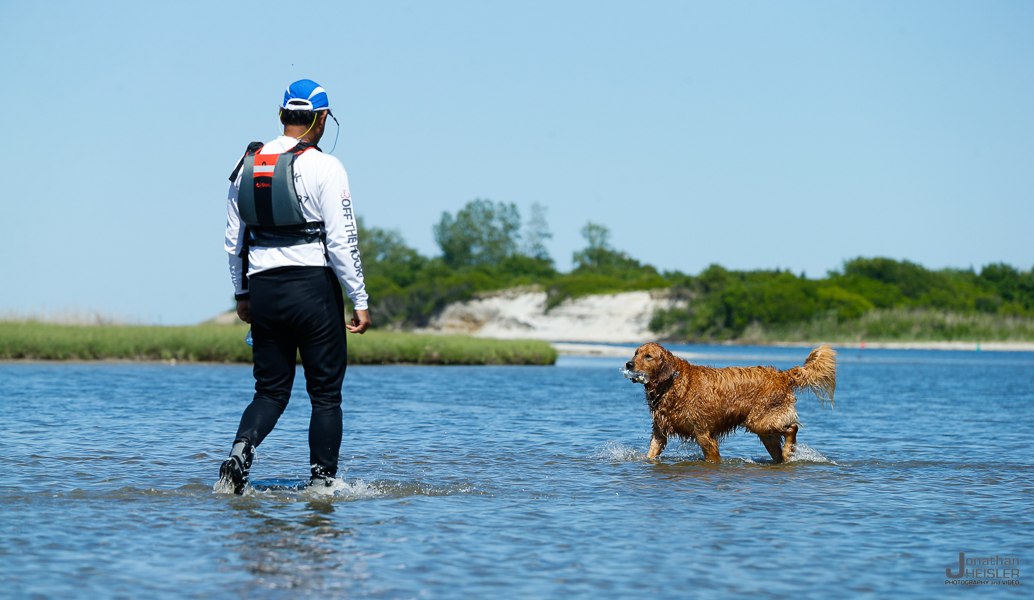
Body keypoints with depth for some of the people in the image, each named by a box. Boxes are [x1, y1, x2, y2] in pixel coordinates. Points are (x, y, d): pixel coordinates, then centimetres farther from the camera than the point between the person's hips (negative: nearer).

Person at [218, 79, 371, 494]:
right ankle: (321, 482, 6)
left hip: (263, 289, 5)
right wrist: (360, 301, -5)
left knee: (271, 390, 12)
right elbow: (342, 241, -11)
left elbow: (233, 240, 14)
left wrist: (242, 294, 24)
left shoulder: (247, 165, 8)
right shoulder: (324, 168, -8)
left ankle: (241, 451, -12)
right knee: (325, 393, 6)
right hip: (314, 286, -5)